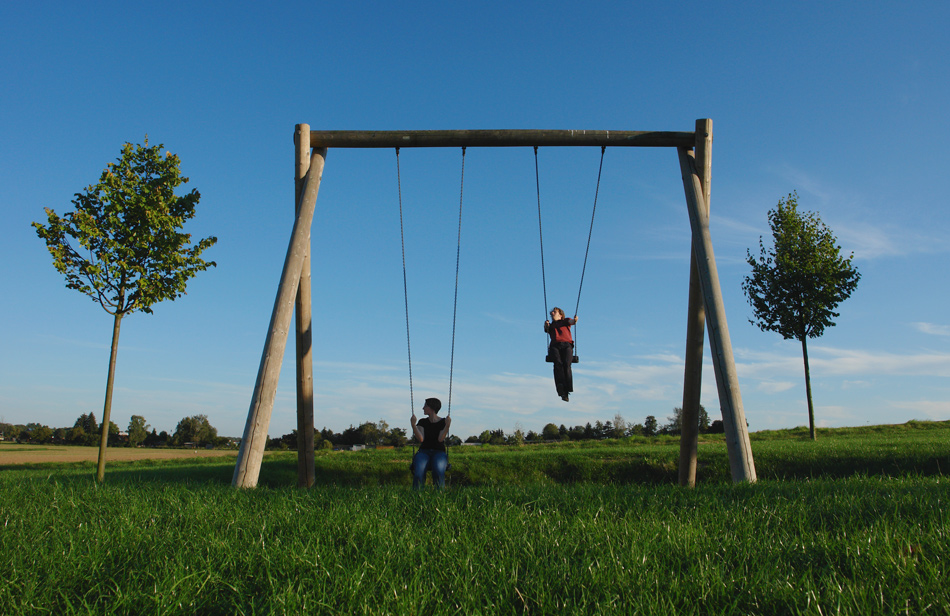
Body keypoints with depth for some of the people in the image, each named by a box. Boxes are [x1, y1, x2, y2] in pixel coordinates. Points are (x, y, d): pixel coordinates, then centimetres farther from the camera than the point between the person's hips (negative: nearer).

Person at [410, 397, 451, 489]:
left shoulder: (443, 422, 6)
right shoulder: (422, 422, 12)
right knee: (419, 471, -33)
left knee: (438, 470, -36)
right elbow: (421, 439, -5)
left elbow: (440, 439, -10)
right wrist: (413, 425, -17)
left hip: (439, 452, -1)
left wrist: (447, 426, -22)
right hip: (424, 451, 2)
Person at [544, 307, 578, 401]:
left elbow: (571, 321, 6)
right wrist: (546, 325, -16)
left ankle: (567, 391, -38)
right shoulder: (550, 325, 33)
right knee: (558, 363, -30)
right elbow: (546, 329, 8)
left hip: (567, 345, -1)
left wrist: (575, 320, -19)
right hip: (555, 346, 1)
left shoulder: (565, 321, 29)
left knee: (566, 364, -28)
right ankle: (561, 390, -48)